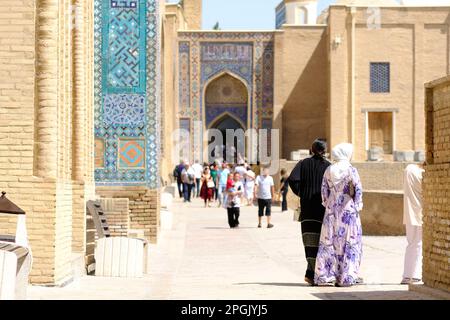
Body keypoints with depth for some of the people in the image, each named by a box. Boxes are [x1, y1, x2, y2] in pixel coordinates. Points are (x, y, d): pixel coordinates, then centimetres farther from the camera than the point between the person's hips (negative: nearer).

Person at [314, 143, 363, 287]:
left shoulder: (329, 170, 5)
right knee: (348, 241, 2)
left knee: (329, 240, 8)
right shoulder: (351, 170, -8)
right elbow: (358, 189, -11)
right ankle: (346, 277, 1)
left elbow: (324, 190, 7)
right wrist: (357, 206, -1)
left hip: (332, 209, 4)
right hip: (348, 210, -4)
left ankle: (324, 275, 8)